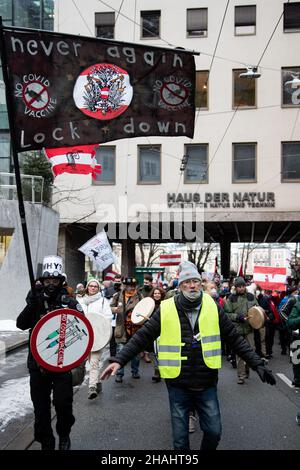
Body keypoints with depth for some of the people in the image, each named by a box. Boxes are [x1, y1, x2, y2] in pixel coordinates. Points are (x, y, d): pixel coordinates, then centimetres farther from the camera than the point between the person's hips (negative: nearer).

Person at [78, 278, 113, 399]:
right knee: (92, 362, 14)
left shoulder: (103, 301, 1)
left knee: (94, 362, -12)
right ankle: (97, 383, 30)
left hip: (97, 336, -4)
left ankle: (92, 387, -15)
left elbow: (108, 318, -3)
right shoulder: (81, 301, 11)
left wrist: (107, 335, -13)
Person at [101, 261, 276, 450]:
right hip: (178, 386, -1)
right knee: (180, 439, 11)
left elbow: (236, 338, 1)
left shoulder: (212, 307, -4)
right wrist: (119, 360, -15)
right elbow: (141, 337, -6)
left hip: (207, 385, 1)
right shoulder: (166, 310, -9)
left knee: (214, 432, 10)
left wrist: (257, 364, -2)